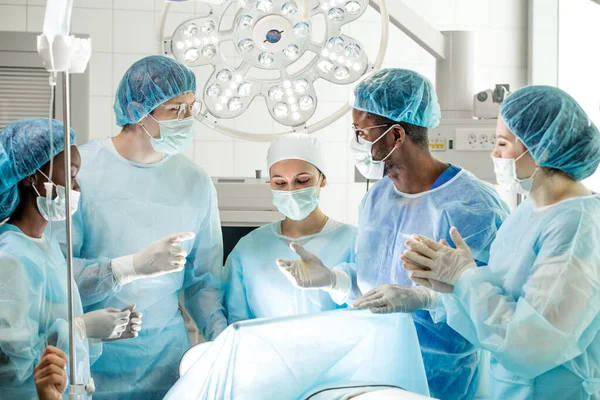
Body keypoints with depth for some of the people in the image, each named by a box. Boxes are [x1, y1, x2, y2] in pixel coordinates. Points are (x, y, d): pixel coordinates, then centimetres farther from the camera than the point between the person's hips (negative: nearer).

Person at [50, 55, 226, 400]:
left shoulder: (196, 183, 2)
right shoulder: (80, 168, -11)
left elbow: (203, 282, 6)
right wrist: (133, 265, -26)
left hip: (166, 362, 3)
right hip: (90, 362, -3)